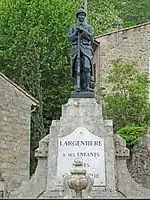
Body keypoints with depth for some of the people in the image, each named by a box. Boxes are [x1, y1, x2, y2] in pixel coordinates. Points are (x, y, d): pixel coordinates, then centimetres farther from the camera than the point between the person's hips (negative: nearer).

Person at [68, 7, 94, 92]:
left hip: (86, 49, -2)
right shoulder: (73, 27, 16)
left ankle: (88, 86, -20)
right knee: (78, 69, -3)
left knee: (86, 67, -16)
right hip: (76, 49, 2)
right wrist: (76, 33, -11)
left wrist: (82, 30, -14)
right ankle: (80, 86, -2)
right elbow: (70, 38, 5)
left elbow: (90, 36, -4)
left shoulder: (89, 27, 12)